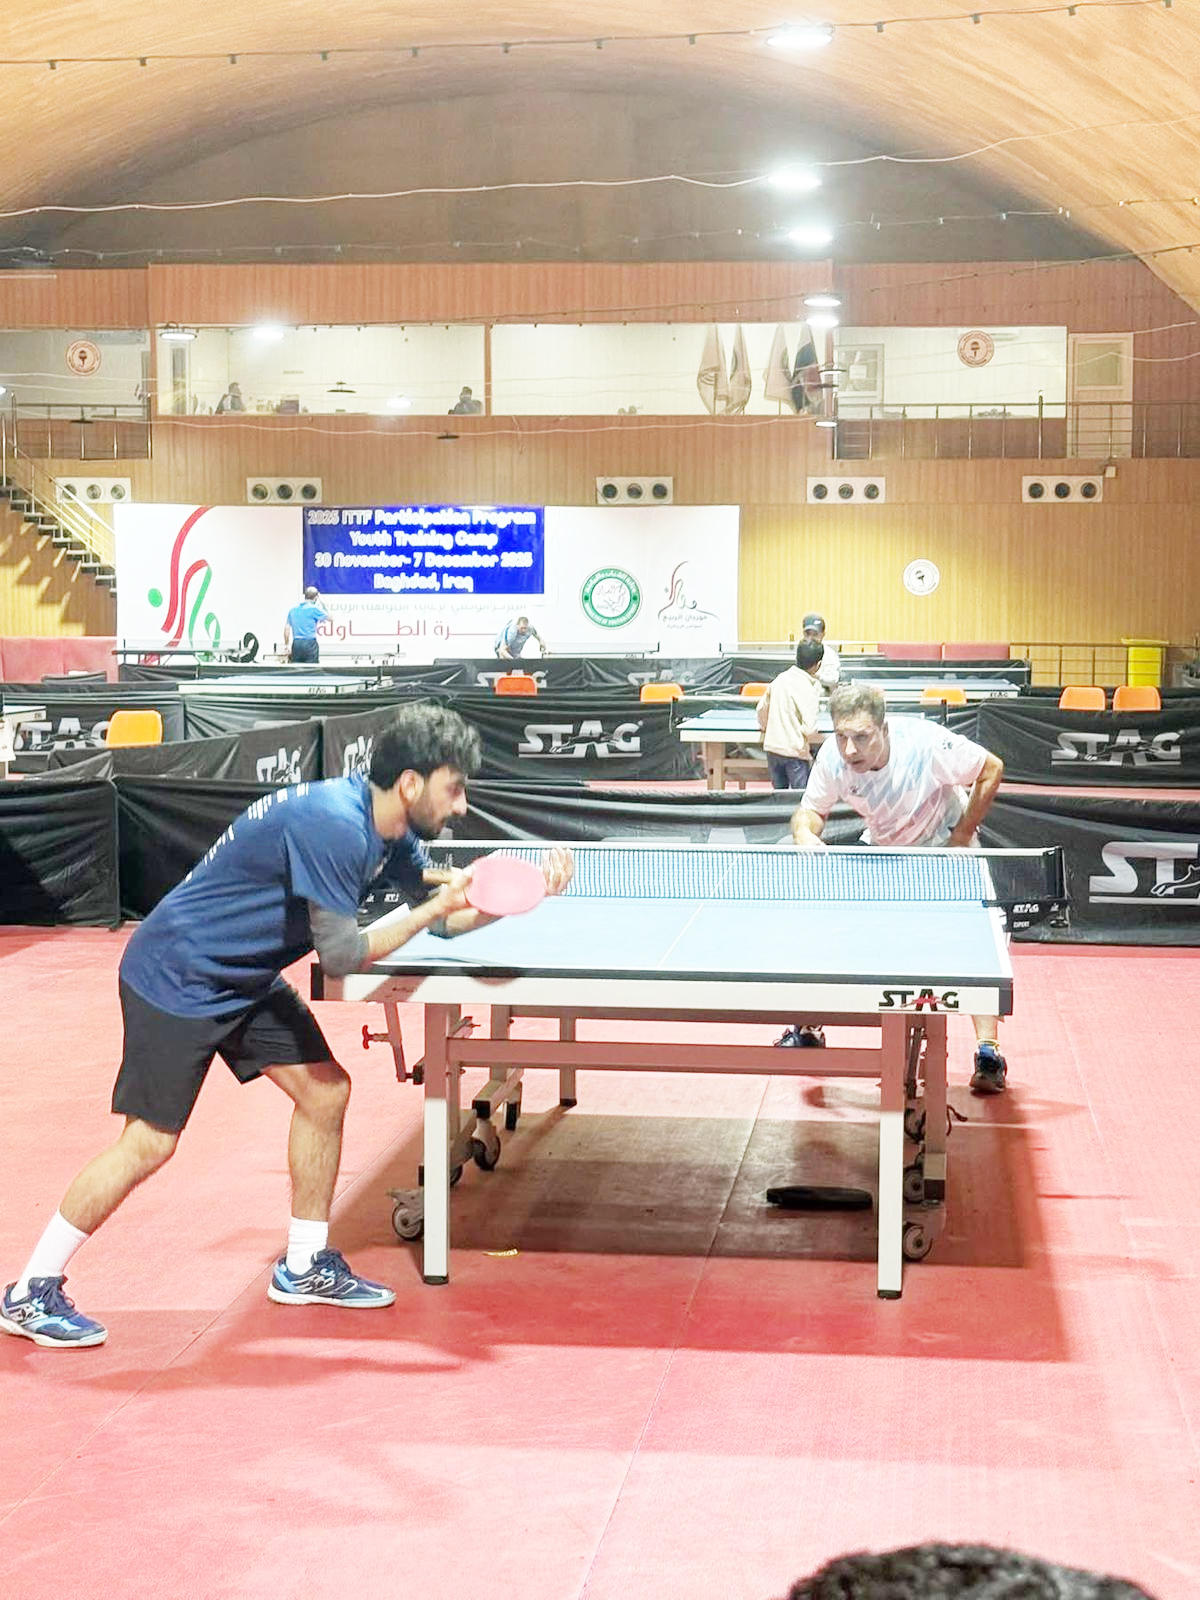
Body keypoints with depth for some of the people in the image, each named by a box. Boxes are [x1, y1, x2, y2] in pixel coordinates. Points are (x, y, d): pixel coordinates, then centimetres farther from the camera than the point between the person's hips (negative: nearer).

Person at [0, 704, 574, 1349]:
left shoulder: (389, 830, 0)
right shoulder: (333, 824, -30)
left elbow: (443, 917, 11)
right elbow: (342, 955, -27)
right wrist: (433, 908, -20)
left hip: (247, 981, 10)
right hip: (174, 978, -9)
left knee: (325, 1091, 6)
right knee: (149, 1144, -8)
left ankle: (304, 1266, 20)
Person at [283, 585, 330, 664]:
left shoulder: (293, 609, 12)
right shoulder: (313, 608, -5)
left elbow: (286, 628, 13)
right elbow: (328, 618, 5)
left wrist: (286, 646, 19)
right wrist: (321, 603, 11)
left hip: (296, 643, 5)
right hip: (310, 642, -5)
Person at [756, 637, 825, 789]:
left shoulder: (779, 680, 3)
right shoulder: (808, 689, -15)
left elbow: (762, 708, 12)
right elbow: (809, 727, -17)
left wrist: (766, 728, 30)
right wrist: (807, 743, 5)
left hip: (772, 748, 6)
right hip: (795, 752, -6)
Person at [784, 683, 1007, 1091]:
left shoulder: (927, 743, -37)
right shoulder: (832, 758, -28)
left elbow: (991, 770, -21)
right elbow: (811, 809, -11)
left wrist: (962, 836, -22)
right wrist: (805, 832, -35)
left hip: (942, 847, -3)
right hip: (881, 849, 4)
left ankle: (988, 1050, -12)